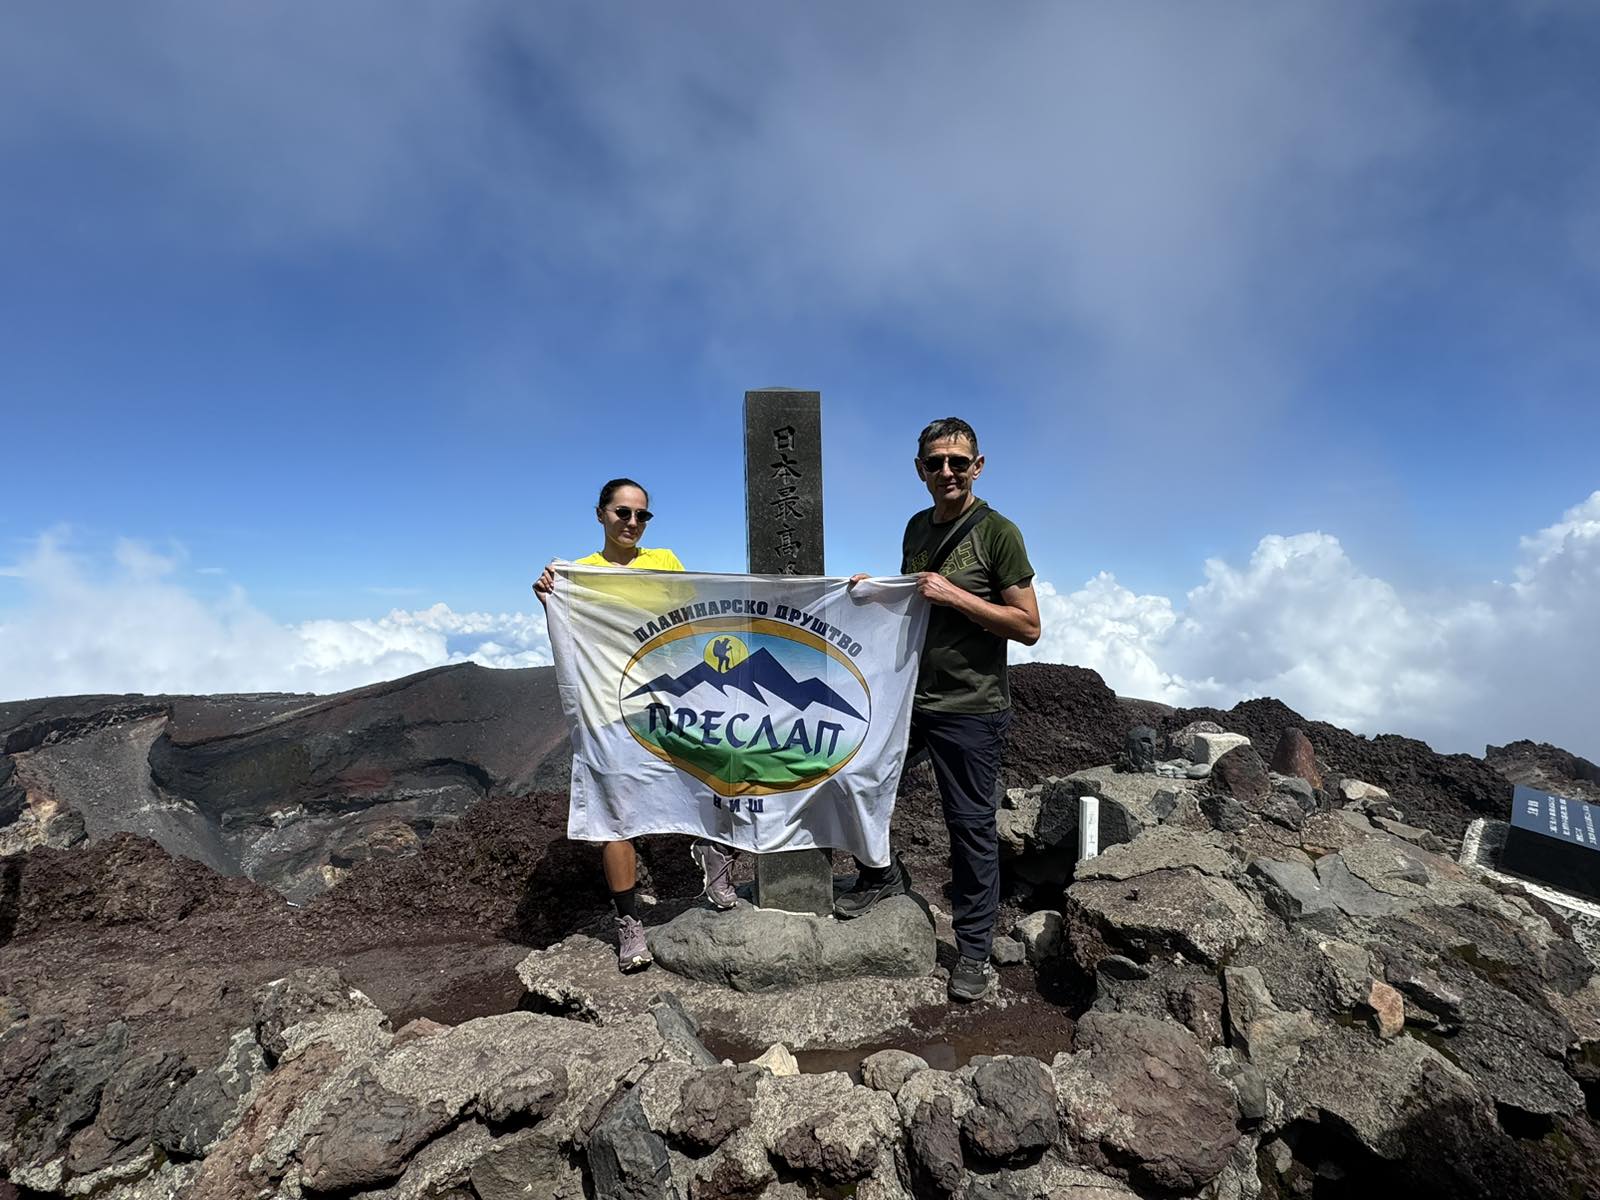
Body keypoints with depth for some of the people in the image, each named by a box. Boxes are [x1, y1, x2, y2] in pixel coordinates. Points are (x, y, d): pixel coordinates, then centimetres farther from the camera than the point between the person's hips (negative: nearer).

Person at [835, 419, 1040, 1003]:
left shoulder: (998, 533, -10)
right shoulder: (917, 527, 9)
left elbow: (1029, 626, -12)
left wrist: (956, 596, -21)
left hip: (971, 708, -6)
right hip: (906, 695, 6)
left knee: (972, 825, 5)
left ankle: (975, 951, 23)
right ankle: (882, 874, 38)